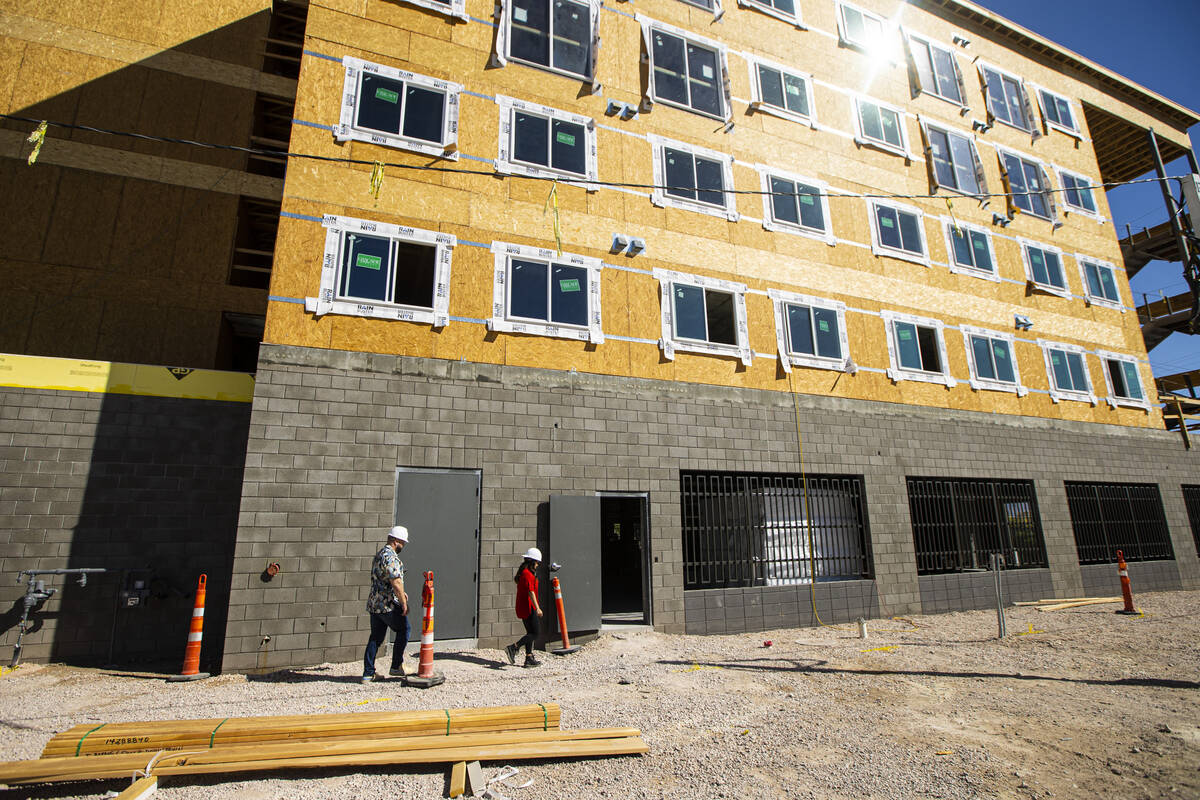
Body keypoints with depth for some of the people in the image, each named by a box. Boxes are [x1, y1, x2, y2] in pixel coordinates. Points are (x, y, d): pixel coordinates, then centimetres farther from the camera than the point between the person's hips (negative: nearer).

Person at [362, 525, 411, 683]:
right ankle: (396, 666, 11)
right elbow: (396, 582, -23)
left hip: (374, 604, 9)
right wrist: (404, 604, -15)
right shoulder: (391, 557, -18)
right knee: (403, 630, 7)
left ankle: (368, 673, 15)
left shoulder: (379, 555, 16)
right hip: (389, 605, -9)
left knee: (375, 637, 13)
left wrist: (400, 593, 23)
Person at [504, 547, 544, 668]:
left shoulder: (522, 572, 12)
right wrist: (537, 608, -30)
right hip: (528, 607, -10)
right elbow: (530, 592, -26)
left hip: (522, 607, 10)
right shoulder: (528, 574, -18)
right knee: (534, 634, -5)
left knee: (530, 633, 13)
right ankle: (513, 648, -11)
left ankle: (529, 658, 15)